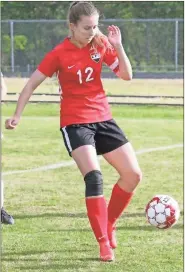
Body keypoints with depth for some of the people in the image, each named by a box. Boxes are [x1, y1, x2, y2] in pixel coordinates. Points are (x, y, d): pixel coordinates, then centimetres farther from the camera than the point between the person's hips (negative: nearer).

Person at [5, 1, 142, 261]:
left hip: (102, 118, 5)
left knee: (133, 174, 0)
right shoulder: (59, 54, -11)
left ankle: (109, 225, 19)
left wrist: (118, 46, -14)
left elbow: (127, 75, -1)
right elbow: (32, 84, -5)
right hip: (75, 122, -5)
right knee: (94, 176, -24)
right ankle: (103, 242, -17)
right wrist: (17, 115, -11)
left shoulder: (101, 45, 0)